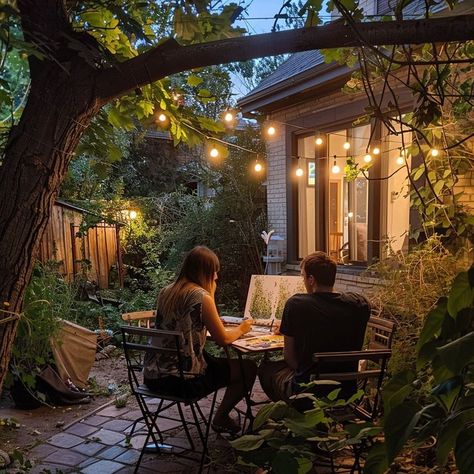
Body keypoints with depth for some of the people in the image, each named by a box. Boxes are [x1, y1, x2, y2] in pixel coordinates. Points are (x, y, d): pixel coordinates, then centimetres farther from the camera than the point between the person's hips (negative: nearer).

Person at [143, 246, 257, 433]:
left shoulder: (166, 292, 8)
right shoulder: (201, 296, -15)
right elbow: (223, 339, -9)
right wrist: (241, 329, 10)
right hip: (182, 379, -8)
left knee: (214, 360, 31)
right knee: (249, 368, 7)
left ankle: (221, 416, 33)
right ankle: (221, 418, 22)